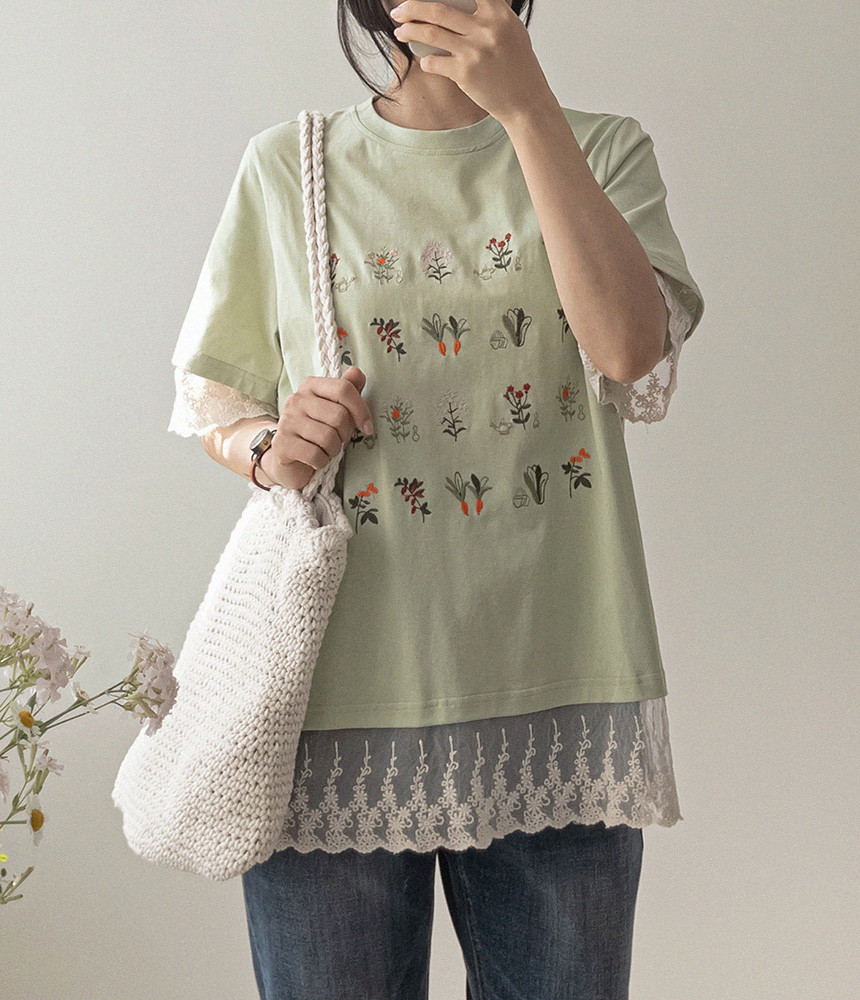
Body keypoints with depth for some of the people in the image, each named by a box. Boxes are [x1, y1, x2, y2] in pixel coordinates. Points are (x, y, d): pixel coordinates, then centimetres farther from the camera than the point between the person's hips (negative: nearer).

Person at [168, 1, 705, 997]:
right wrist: (270, 449, -10)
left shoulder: (601, 150, 7)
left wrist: (527, 108, -16)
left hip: (557, 699, 1)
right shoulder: (285, 166, 8)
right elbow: (213, 405, 13)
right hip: (338, 697, 0)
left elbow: (635, 359, -12)